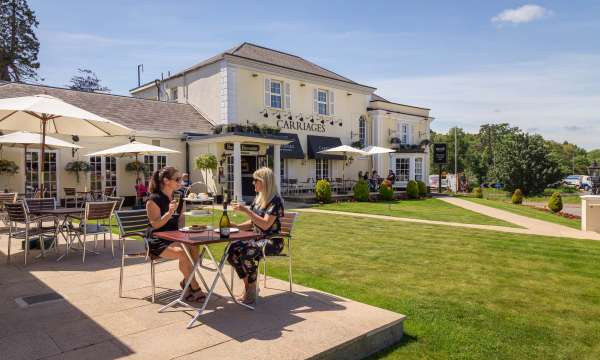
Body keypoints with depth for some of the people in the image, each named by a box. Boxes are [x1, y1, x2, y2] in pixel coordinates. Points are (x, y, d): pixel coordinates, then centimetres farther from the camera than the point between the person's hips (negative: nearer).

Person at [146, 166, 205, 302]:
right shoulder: (153, 199, -9)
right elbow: (155, 224, -16)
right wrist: (169, 212, -30)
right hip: (158, 241, -6)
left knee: (194, 248, -24)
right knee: (183, 252, -31)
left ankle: (187, 282, -5)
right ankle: (195, 288, -15)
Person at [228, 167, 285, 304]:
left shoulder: (275, 200, -13)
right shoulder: (258, 198, 12)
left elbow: (265, 224, -23)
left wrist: (246, 211, -23)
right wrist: (235, 226, 1)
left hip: (272, 241, -7)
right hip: (257, 238, 7)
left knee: (248, 252, -33)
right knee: (232, 249, -17)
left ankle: (252, 290, -13)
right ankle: (247, 285, -3)